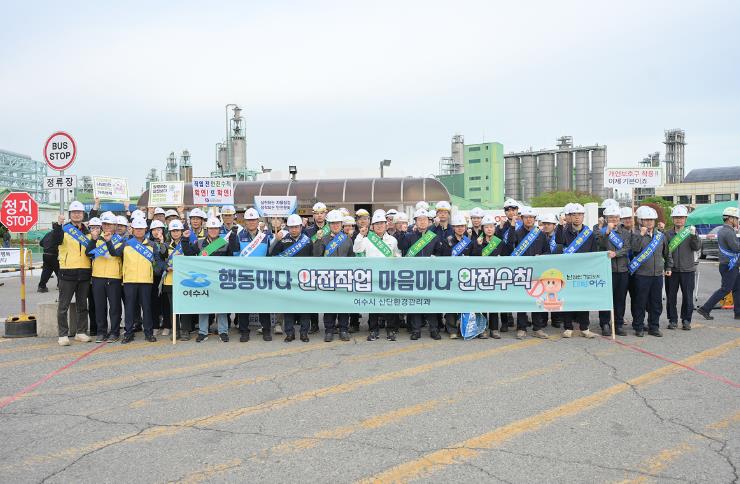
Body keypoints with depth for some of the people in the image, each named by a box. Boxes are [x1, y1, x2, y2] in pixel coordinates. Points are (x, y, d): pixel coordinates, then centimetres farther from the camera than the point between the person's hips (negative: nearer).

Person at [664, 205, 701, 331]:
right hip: (672, 270, 1)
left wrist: (694, 235, -22)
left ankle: (686, 320, 14)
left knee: (688, 296, 3)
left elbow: (697, 247, -8)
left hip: (688, 269, -1)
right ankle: (673, 320, 15)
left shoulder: (690, 232, 4)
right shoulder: (667, 234, 6)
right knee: (671, 296, 5)